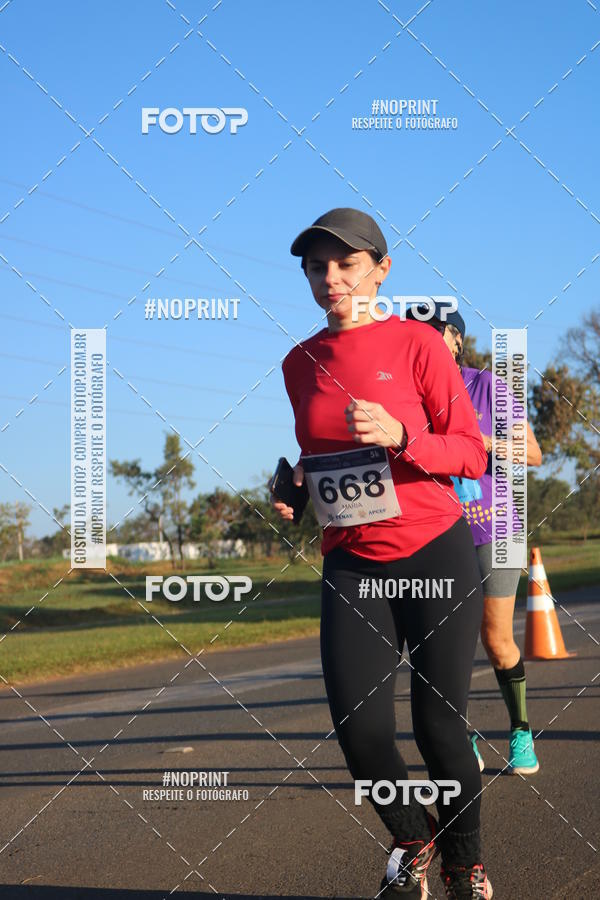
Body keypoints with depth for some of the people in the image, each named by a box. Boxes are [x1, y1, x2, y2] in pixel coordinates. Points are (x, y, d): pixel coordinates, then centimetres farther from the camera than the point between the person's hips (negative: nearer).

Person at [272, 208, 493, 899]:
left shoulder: (417, 344, -6)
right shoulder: (300, 363, 8)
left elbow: (472, 454, -8)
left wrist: (400, 435, -22)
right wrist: (294, 485, 6)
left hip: (435, 557, -3)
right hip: (352, 566, 3)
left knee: (439, 726, -2)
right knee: (360, 730, -8)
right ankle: (412, 842, 21)